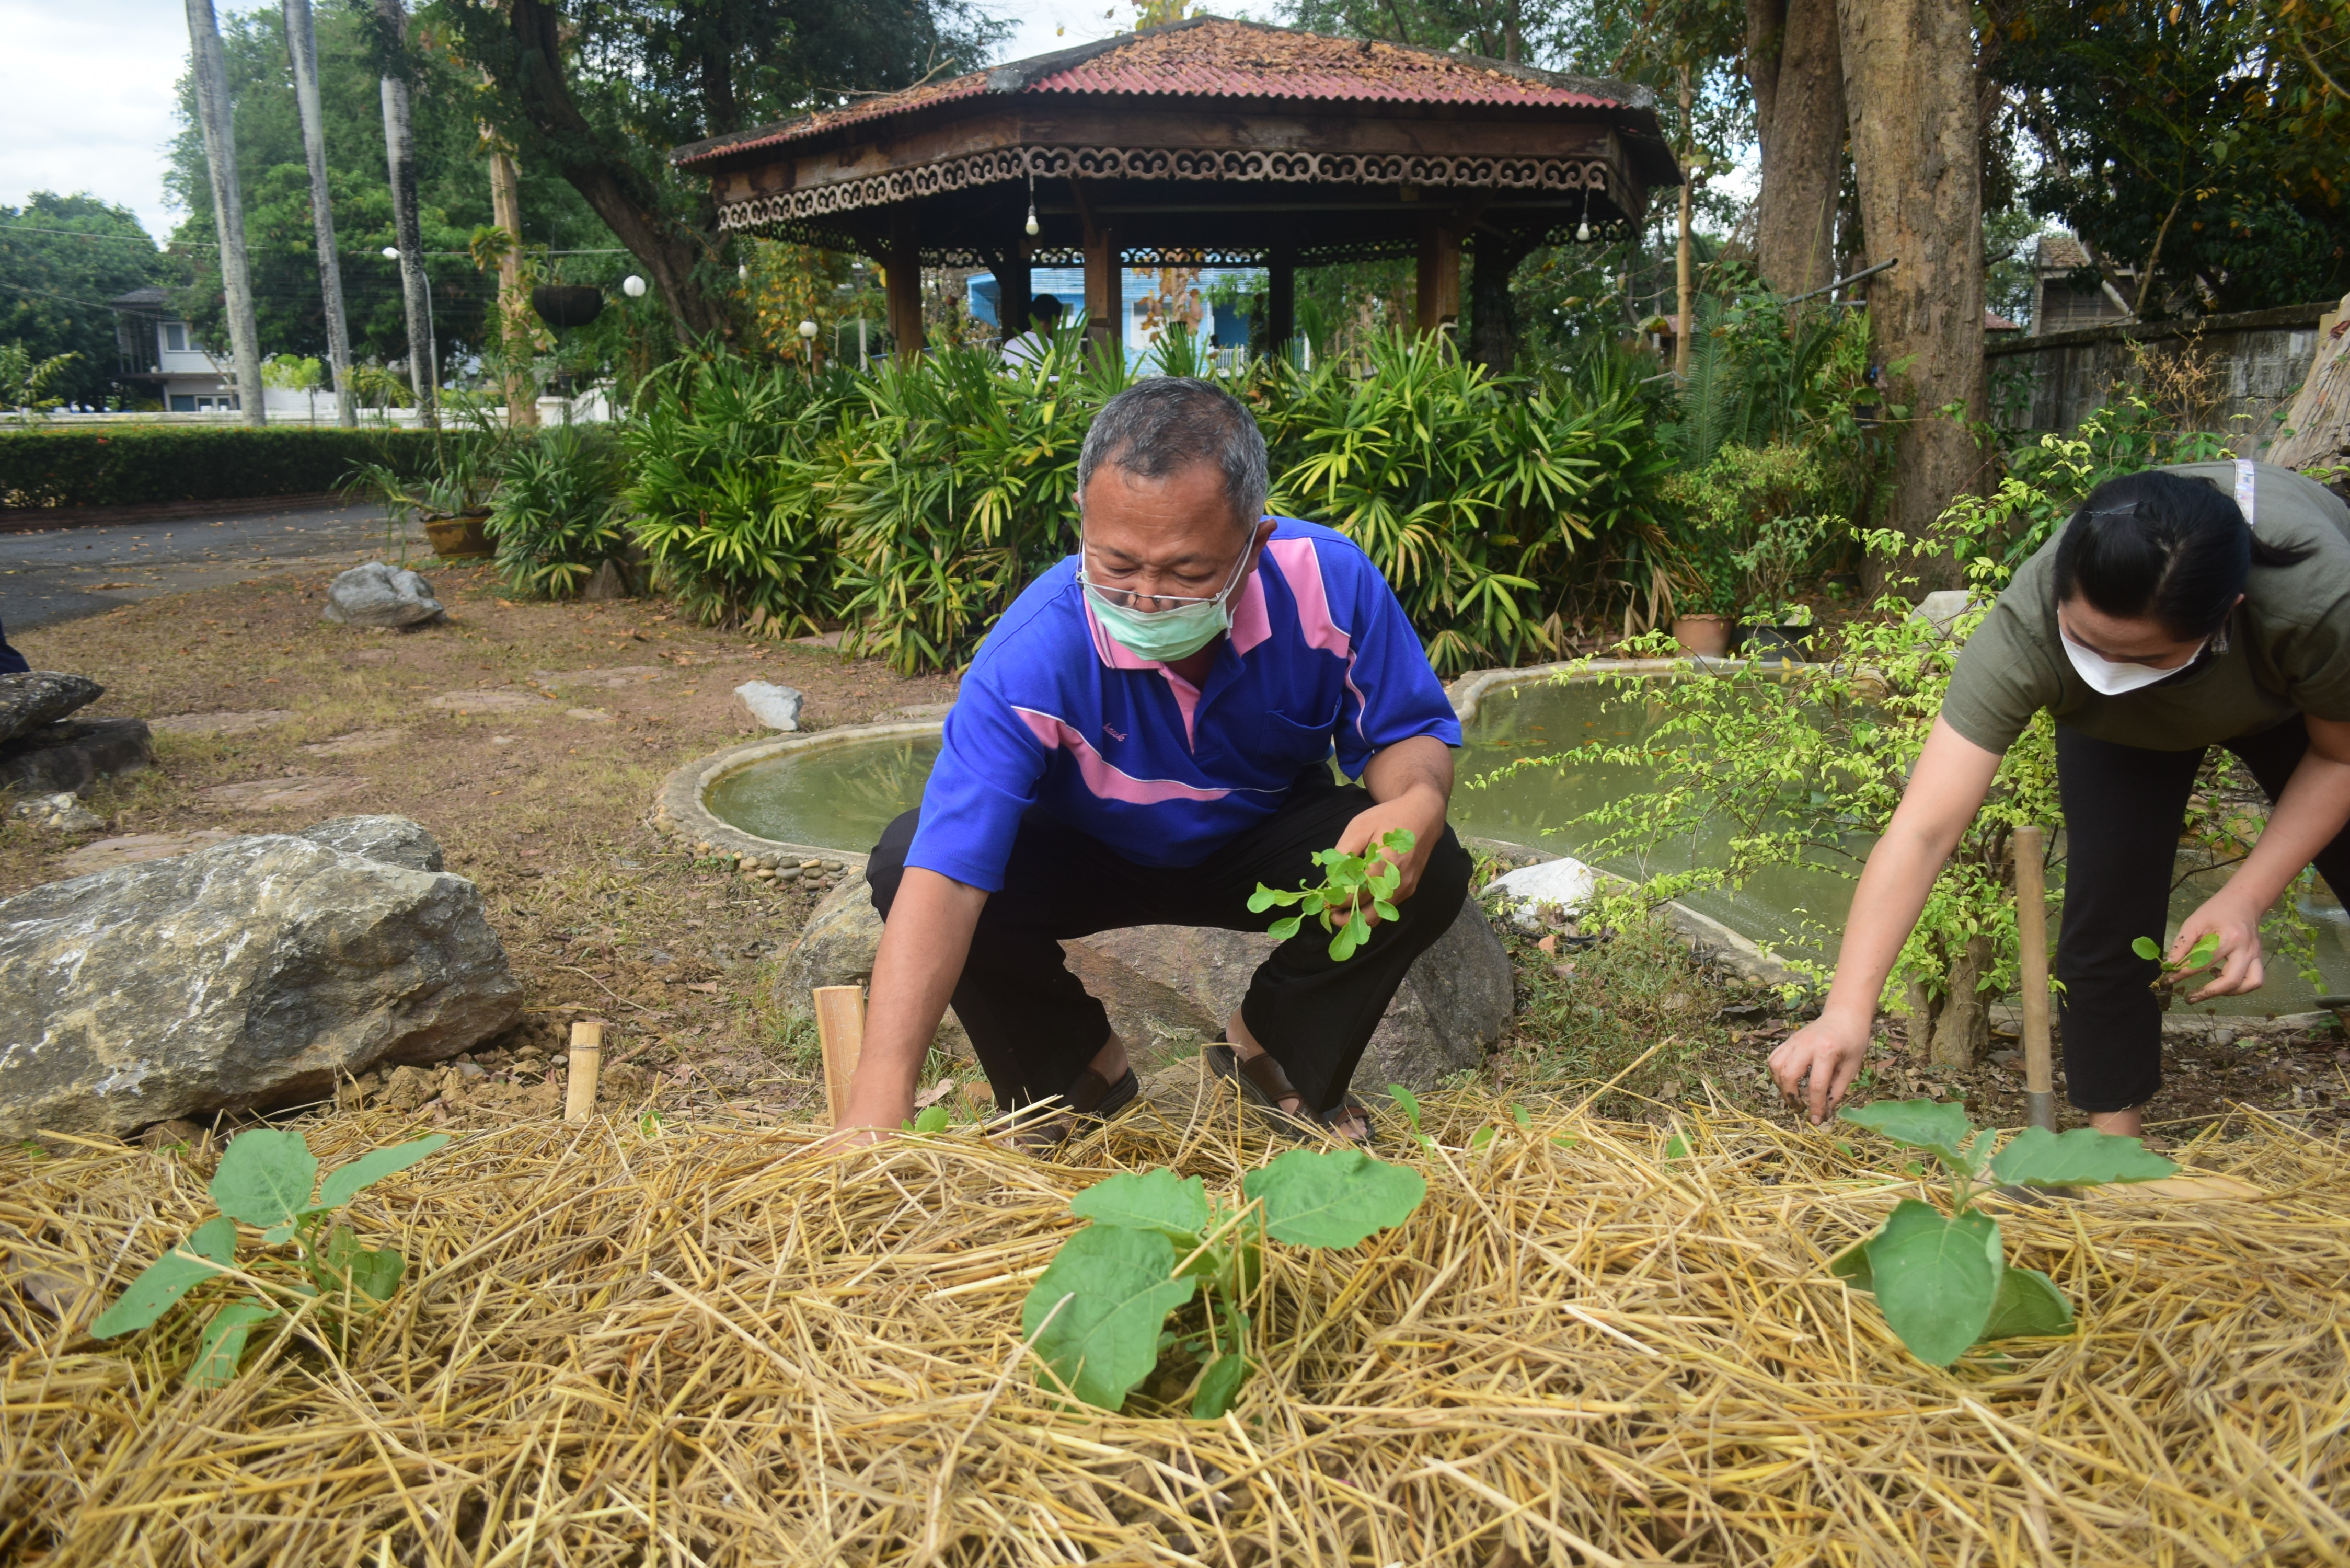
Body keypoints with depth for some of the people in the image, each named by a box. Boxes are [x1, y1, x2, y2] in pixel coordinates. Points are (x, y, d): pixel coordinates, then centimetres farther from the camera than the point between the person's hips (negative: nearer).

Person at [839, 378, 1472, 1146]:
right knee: (903, 860, -27)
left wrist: (1415, 803, -40)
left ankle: (1272, 1048, 4)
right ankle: (1078, 1069, -1)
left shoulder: (1327, 580, -28)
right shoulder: (1031, 656, -36)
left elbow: (1411, 733, -13)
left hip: (1264, 838, 2)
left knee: (1433, 871, -26)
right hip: (1083, 856, -1)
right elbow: (944, 878, -43)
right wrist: (879, 1102, -53)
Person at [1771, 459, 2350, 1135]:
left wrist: (2244, 899, -30)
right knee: (2108, 916, -14)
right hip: (2120, 726, 0)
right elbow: (1921, 831, -49)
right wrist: (1848, 1009, -57)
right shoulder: (2025, 630, -44)